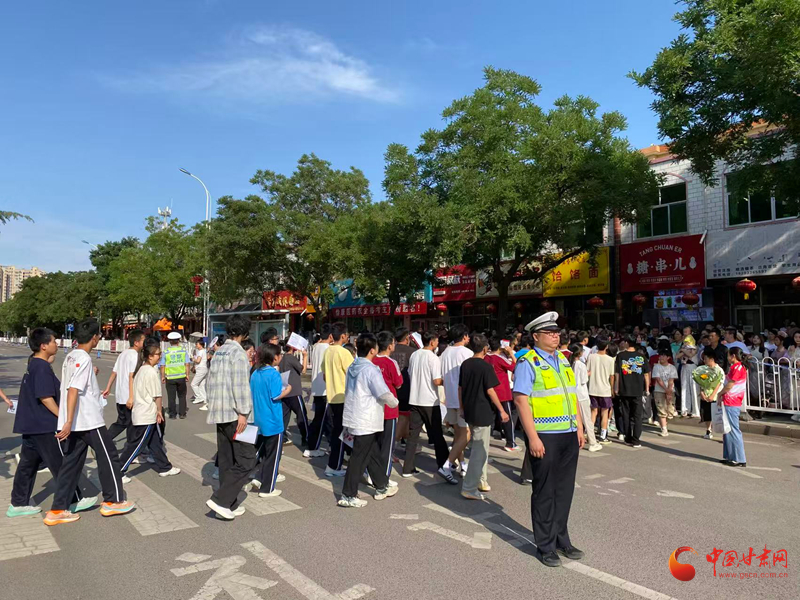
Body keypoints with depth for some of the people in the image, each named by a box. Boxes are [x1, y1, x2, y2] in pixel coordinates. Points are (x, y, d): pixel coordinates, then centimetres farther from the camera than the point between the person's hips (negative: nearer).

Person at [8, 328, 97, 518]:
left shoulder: (33, 364, 11)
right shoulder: (42, 367, -19)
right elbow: (46, 397, -22)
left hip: (31, 425, 10)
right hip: (44, 426, -10)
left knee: (28, 463, 15)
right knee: (61, 464, 1)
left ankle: (18, 504, 23)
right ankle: (74, 500, 11)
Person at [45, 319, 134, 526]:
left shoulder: (70, 357, 12)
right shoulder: (84, 359, -16)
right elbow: (73, 390, -25)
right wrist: (69, 422, -27)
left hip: (75, 423, 9)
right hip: (89, 421, -9)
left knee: (72, 463, 11)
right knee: (108, 457, 5)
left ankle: (57, 511, 13)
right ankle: (113, 502, 14)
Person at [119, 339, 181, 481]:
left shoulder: (141, 369, 8)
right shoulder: (152, 372, -19)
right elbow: (157, 396, -16)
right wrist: (159, 411, -3)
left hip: (139, 412, 10)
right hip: (147, 416, -10)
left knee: (155, 442, 17)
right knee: (135, 446, 0)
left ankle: (164, 468, 27)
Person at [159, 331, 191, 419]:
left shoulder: (166, 352, -2)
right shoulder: (183, 350, 0)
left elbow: (162, 366, -4)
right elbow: (187, 364, -4)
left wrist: (163, 376, 4)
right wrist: (187, 375, 3)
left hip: (170, 378, -1)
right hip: (181, 377, 1)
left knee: (171, 397, 9)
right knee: (182, 396, 13)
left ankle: (172, 414, 12)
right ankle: (182, 414, 14)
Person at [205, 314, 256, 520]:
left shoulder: (218, 353, 12)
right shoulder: (238, 353, -12)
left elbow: (210, 382, 16)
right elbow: (240, 385, -18)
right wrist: (242, 412, -16)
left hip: (219, 414, 9)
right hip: (234, 414, -8)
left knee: (226, 461, 12)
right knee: (246, 459, -2)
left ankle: (229, 505, 17)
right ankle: (220, 499, -7)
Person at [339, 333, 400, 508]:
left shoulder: (352, 368, 8)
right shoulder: (370, 369, -19)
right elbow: (384, 394, -20)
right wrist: (395, 403, 1)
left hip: (355, 419, 9)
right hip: (366, 422, -9)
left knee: (373, 454, 19)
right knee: (359, 459, -1)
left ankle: (382, 487, 30)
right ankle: (348, 496, 6)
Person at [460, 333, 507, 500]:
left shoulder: (465, 364, 5)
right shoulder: (486, 366, -14)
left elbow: (460, 388, 9)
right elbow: (490, 391, -16)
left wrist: (461, 407, 18)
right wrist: (501, 411, -9)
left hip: (469, 412, 7)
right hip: (482, 413, -7)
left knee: (480, 447, 21)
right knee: (480, 450, -1)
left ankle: (481, 480, 30)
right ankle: (469, 489, 0)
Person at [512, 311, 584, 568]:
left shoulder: (563, 360, 13)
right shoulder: (528, 363, -10)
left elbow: (572, 394, 18)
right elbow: (520, 400, -15)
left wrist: (579, 426, 13)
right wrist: (532, 437, -19)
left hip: (569, 434, 7)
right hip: (544, 436, -7)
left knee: (564, 489, 16)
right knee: (545, 491, 6)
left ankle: (561, 538, 31)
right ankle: (546, 545, 20)